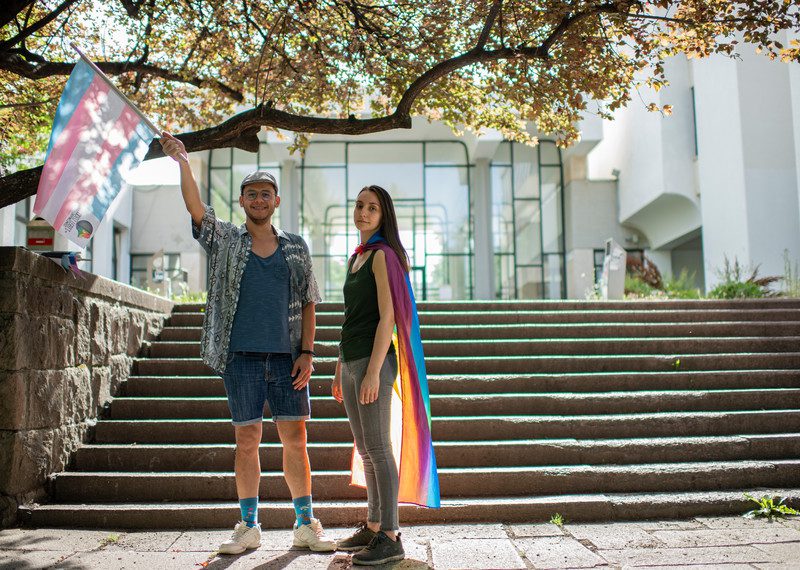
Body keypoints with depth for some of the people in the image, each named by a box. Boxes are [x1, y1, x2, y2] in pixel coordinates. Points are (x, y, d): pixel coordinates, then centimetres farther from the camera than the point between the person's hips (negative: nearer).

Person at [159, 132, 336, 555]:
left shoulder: (295, 247, 10)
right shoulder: (225, 241, 7)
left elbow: (308, 303, 9)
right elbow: (196, 208, -10)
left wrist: (307, 352, 0)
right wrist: (182, 162, -23)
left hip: (286, 356, 1)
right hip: (241, 356, -1)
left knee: (295, 438, 3)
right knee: (246, 439, 5)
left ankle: (306, 525, 15)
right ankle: (249, 527, 18)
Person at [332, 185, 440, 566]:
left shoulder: (383, 255, -7)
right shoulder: (356, 258, 18)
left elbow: (388, 317, -15)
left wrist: (373, 372, -21)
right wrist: (339, 371, 20)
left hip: (373, 360, -9)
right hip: (351, 361, 9)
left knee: (377, 448, -7)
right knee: (365, 450, 13)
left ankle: (390, 538, 0)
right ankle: (373, 526, 23)